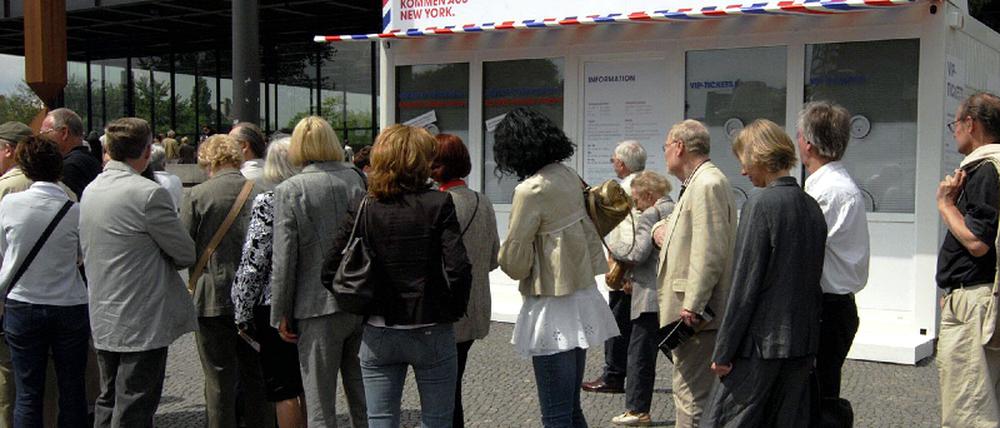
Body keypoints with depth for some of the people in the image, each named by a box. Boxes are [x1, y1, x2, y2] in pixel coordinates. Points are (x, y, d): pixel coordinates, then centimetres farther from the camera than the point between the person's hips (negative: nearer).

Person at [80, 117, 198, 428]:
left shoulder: (91, 190, 7)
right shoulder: (149, 194, -18)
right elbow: (186, 254, -11)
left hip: (103, 320, 8)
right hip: (144, 321, -8)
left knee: (108, 403, 18)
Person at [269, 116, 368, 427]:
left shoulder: (289, 191, -10)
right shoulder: (358, 180, 0)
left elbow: (284, 259, -9)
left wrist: (281, 314, -1)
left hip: (319, 308, -4)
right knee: (363, 399, 17)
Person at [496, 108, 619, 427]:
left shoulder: (531, 190, -19)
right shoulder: (568, 176, 4)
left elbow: (514, 263, -14)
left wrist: (504, 254, 6)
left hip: (553, 306, -8)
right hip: (582, 296, 8)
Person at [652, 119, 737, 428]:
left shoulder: (707, 185, -16)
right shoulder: (698, 183, 18)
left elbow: (709, 253, -22)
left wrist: (693, 307, -23)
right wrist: (660, 227, 10)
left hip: (696, 313, -11)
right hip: (692, 309, 11)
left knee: (692, 396, -8)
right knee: (690, 391, 18)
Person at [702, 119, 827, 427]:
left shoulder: (760, 204, -13)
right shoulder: (811, 206, 9)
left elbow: (745, 284, -15)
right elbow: (813, 278, 13)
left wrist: (723, 351, -10)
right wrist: (806, 337, 19)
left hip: (762, 343, -8)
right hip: (803, 342, 8)